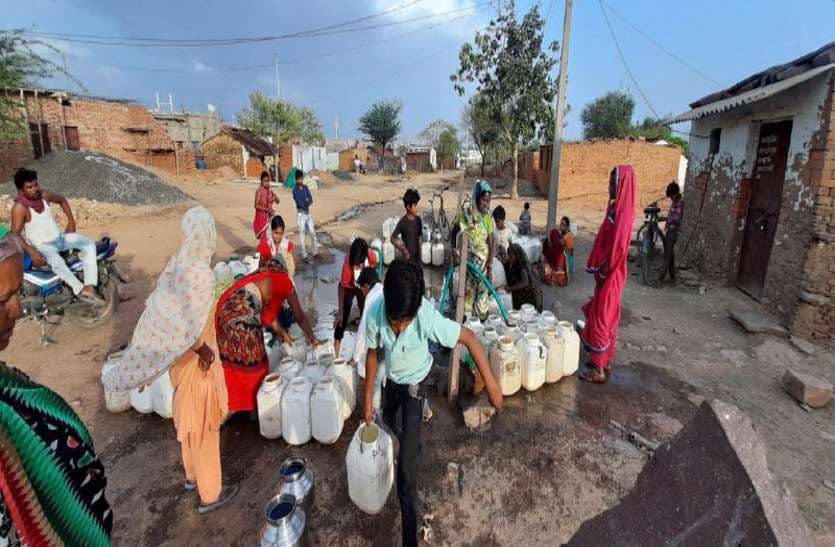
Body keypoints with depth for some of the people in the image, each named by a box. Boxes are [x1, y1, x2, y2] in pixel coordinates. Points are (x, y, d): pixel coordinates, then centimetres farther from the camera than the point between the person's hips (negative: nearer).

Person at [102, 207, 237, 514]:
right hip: (198, 363, -8)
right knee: (204, 428, 11)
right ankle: (209, 494, 31)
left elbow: (157, 311, 4)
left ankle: (192, 475, 49)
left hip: (179, 360, 8)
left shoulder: (177, 264, -4)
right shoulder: (202, 274, -30)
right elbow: (192, 332, -36)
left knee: (188, 421, 27)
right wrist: (205, 352, -19)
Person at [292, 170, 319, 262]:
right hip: (301, 213, -6)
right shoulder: (295, 190, -8)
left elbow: (311, 200, 0)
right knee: (302, 233, -3)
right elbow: (300, 203, -17)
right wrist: (307, 202, -3)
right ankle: (304, 255, 0)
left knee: (312, 232, 9)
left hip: (308, 212, 6)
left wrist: (305, 202, -18)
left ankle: (315, 252, 20)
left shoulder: (306, 187, 8)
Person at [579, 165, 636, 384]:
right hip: (608, 273, 10)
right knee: (606, 316, 17)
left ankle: (598, 368, 10)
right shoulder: (617, 208, 9)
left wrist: (603, 271, -18)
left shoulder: (623, 214, -22)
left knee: (600, 317, -1)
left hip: (610, 275, -10)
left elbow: (618, 248, -26)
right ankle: (605, 360, 31)